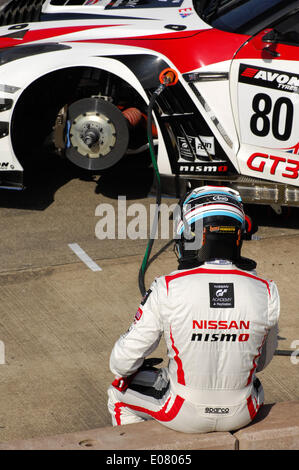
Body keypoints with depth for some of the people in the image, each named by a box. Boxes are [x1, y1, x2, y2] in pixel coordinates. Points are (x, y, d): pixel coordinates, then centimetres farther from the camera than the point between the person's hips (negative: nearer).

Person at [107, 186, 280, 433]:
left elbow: (123, 363, -13)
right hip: (241, 416, 3)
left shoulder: (168, 290, -21)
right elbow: (262, 360, 4)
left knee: (120, 390, 26)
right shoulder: (266, 292, -14)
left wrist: (124, 365, 12)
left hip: (185, 415, -3)